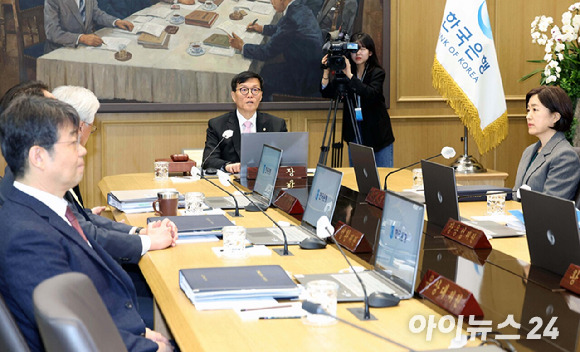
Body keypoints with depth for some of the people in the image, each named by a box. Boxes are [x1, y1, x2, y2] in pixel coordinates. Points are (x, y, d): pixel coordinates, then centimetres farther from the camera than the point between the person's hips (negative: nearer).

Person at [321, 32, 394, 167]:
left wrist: (349, 76, -31)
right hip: (353, 132, 3)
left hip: (377, 133, -3)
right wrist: (326, 72, -20)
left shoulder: (377, 72, -9)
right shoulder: (343, 72, 0)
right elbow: (327, 93, -6)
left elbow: (371, 94, -27)